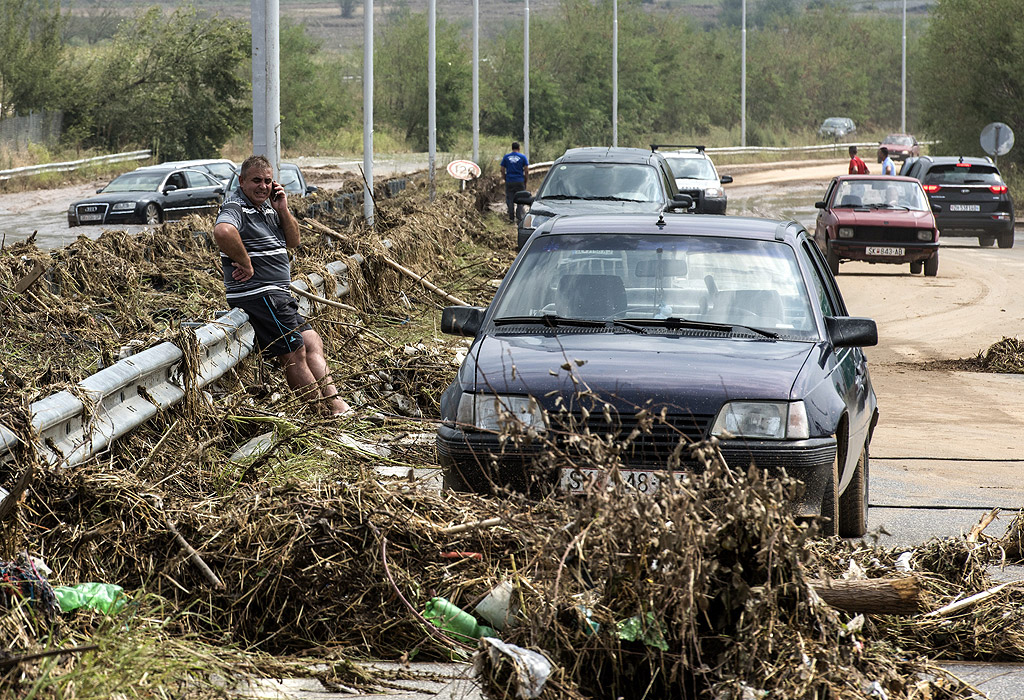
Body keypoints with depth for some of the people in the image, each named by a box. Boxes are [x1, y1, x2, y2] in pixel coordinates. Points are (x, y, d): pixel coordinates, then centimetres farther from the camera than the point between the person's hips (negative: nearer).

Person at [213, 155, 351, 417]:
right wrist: (245, 264, -27)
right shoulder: (236, 207, -14)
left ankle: (334, 400, 13)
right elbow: (222, 231, -38)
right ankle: (325, 414, 0)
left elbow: (293, 242, 16)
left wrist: (283, 210, 1)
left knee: (312, 343, 11)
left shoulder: (266, 206, 15)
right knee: (294, 354, -5)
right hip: (258, 294, -10)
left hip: (277, 294, 10)